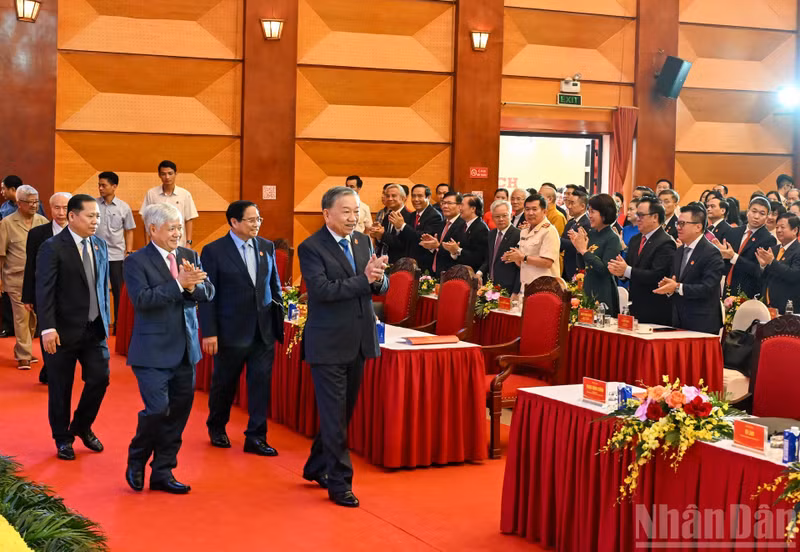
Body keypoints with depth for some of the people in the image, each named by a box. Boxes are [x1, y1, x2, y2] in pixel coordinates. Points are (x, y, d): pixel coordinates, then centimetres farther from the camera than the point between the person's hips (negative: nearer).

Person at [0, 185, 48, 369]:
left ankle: (22, 351, 26)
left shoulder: (43, 221, 7)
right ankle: (24, 356, 4)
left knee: (34, 317, 8)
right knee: (21, 317, -4)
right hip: (17, 280, -4)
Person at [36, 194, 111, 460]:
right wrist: (48, 328, -21)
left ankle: (82, 427, 28)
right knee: (60, 388, 7)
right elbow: (44, 291, -15)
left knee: (99, 379, 3)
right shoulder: (52, 248, -11)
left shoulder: (100, 246, 7)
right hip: (64, 330, -5)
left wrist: (105, 318, 11)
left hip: (95, 329, 5)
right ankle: (63, 438, 24)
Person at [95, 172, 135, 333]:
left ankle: (119, 324, 15)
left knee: (118, 291, 5)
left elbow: (129, 231, 7)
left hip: (117, 255, 0)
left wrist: (129, 252, 0)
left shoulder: (124, 207, 0)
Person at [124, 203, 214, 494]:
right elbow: (141, 299, -21)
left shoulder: (190, 257, 9)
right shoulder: (136, 261, -7)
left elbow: (209, 293, 3)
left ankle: (163, 473, 21)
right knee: (157, 409, -12)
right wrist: (178, 284, -26)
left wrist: (193, 285, -18)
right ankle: (136, 463, 15)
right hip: (153, 352, -6)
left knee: (179, 412, 9)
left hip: (185, 350, 6)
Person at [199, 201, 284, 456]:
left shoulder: (267, 247, 7)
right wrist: (209, 332, -10)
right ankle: (216, 428, 34)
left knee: (261, 382, 0)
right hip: (231, 331, -3)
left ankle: (255, 437, 9)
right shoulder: (214, 251, -7)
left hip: (264, 330, 4)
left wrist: (279, 315, 10)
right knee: (224, 384, 11)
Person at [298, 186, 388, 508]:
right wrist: (364, 278, -25)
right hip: (329, 344, -7)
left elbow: (380, 288, 6)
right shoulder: (311, 248, -10)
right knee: (334, 415, 0)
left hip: (358, 342, 7)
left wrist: (378, 278, -17)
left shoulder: (362, 242, 9)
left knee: (342, 411, 17)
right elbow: (322, 289, -23)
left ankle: (316, 467, 34)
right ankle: (339, 483, 8)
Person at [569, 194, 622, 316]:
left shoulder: (612, 239, -10)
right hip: (586, 290, 7)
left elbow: (605, 268, -20)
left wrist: (584, 251, -17)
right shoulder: (590, 234, 9)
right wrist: (578, 247, -3)